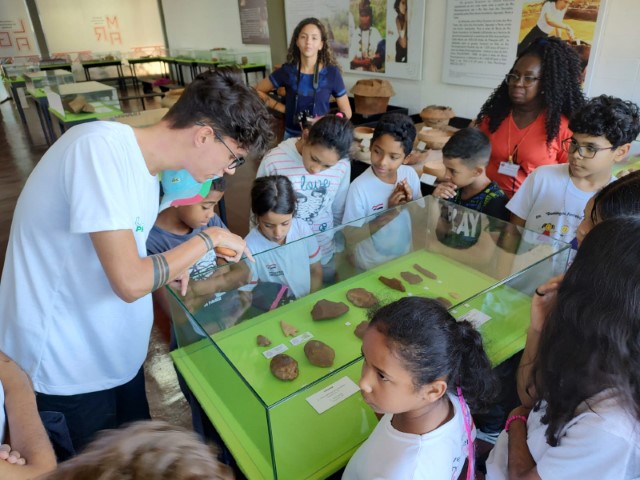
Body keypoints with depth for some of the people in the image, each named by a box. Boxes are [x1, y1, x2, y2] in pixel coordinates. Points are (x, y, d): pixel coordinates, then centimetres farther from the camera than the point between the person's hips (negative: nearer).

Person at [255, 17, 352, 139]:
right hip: (292, 136, 1)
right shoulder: (287, 70, -5)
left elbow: (346, 113, -2)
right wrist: (284, 109, -2)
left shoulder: (332, 72, -8)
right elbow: (258, 91, 7)